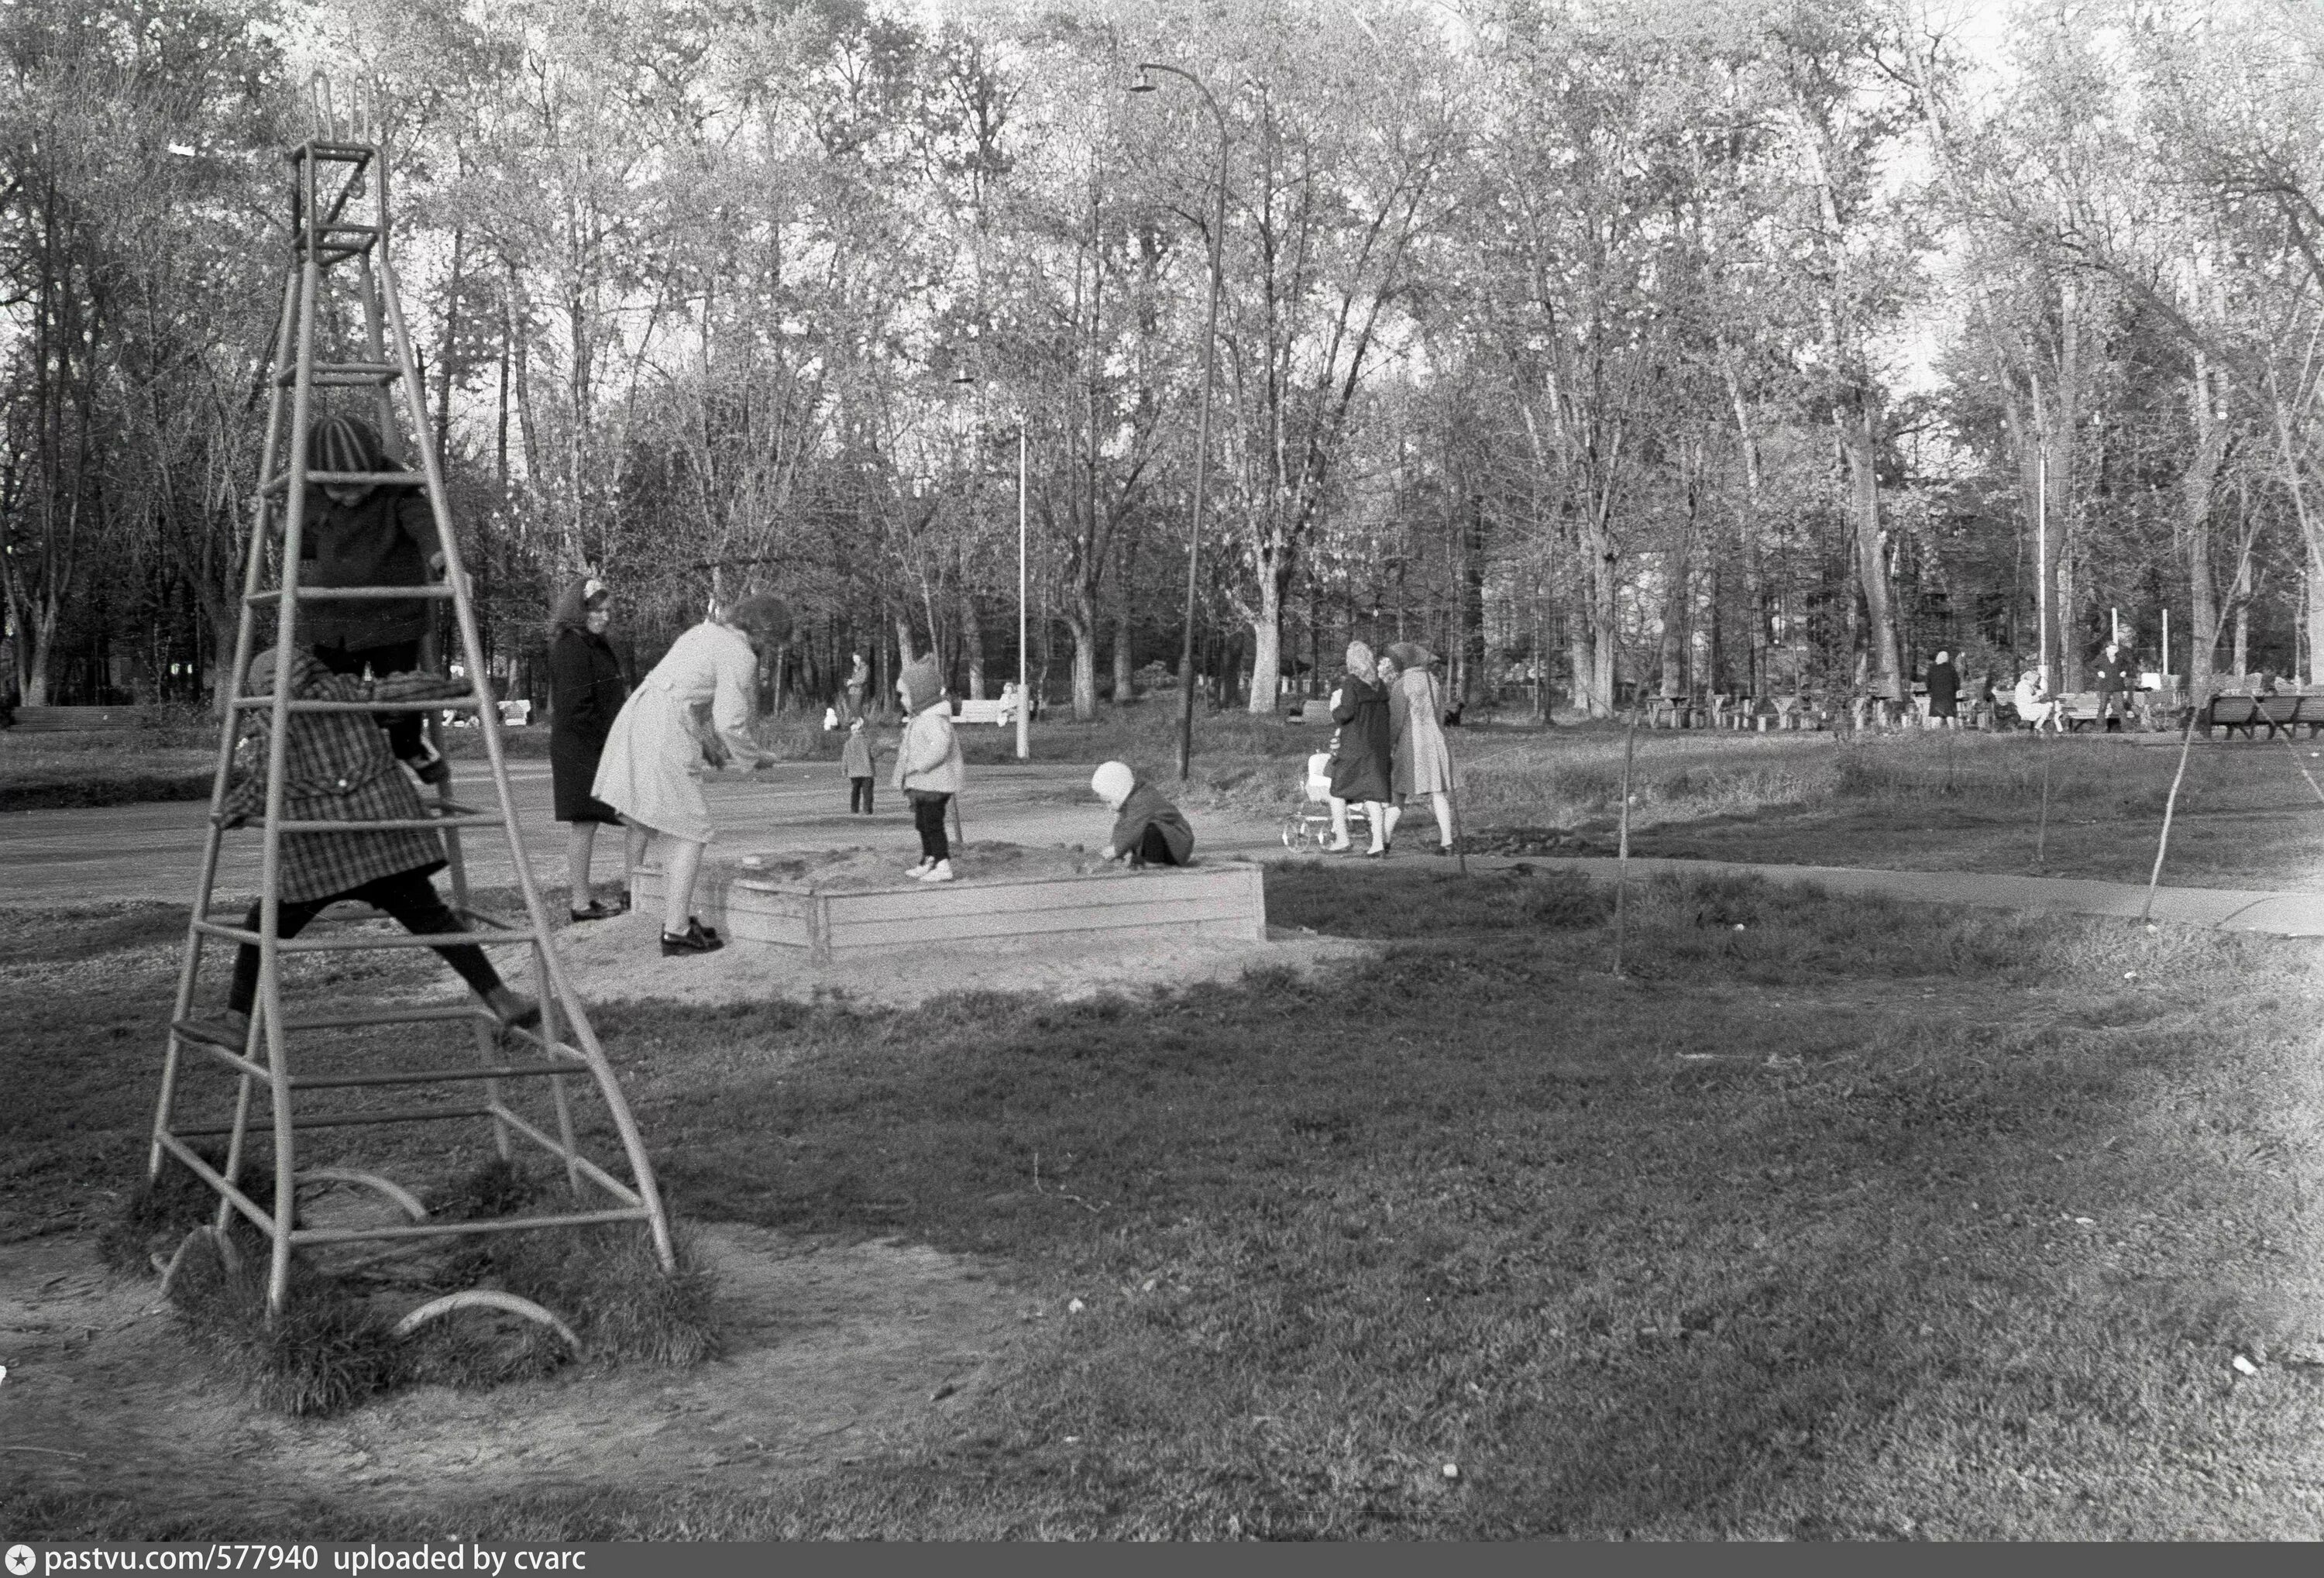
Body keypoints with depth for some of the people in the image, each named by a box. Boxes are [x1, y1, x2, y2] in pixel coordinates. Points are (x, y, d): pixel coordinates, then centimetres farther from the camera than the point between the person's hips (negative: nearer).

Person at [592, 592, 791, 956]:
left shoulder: (704, 631, 20)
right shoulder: (741, 656, -7)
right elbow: (729, 725, -9)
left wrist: (707, 742, 28)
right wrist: (759, 758, 8)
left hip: (636, 716, 9)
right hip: (664, 731, -9)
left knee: (676, 830, 16)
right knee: (690, 830, -2)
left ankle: (677, 917, 19)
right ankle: (676, 932, -3)